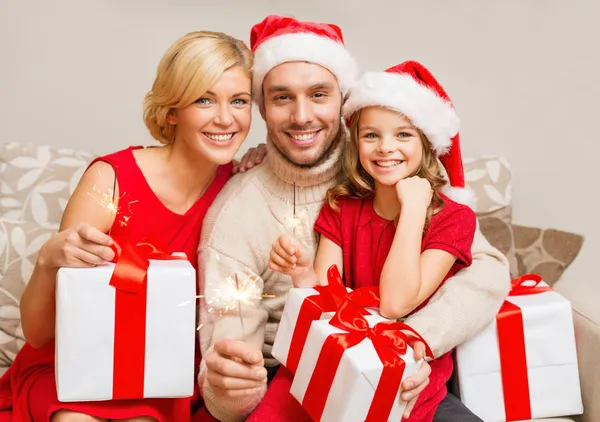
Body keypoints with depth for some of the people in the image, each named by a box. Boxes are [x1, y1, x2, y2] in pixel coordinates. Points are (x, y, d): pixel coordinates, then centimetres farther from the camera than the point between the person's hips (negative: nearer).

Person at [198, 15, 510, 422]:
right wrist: (227, 389, -37)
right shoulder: (235, 212, -12)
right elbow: (227, 361, -13)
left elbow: (489, 267, -11)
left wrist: (417, 340, -28)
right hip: (287, 385, -1)